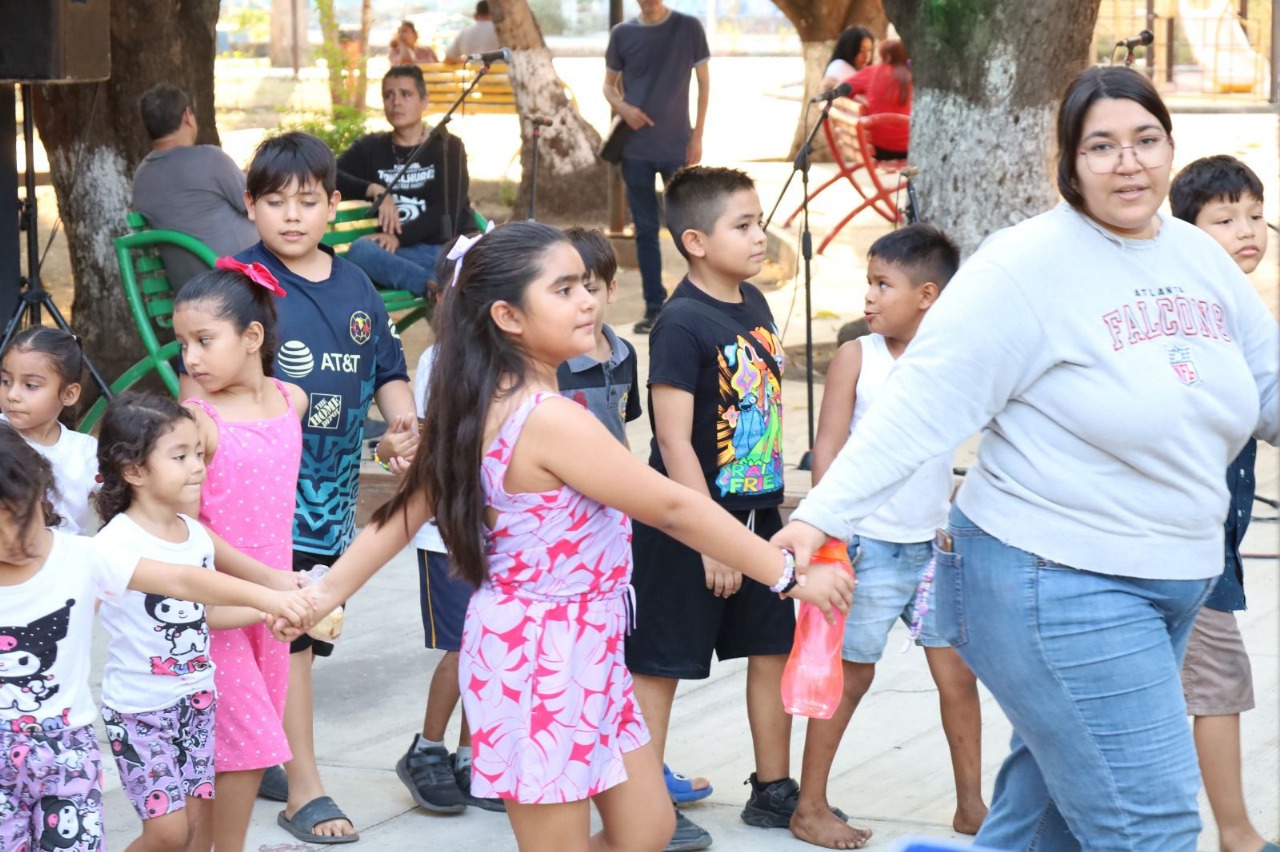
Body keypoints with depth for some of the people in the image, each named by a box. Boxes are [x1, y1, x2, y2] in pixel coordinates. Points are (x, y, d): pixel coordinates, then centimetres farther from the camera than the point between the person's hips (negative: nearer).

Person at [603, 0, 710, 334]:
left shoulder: (689, 28, -2)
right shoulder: (622, 34, 3)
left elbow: (703, 82, 2)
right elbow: (609, 85, 12)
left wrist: (697, 136, -4)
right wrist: (622, 107, -10)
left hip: (677, 145, -2)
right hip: (635, 147, 2)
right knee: (645, 228, 5)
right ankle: (654, 306, 11)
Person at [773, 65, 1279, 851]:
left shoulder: (1200, 257, 7)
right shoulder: (1027, 268, -15)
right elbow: (924, 402, -19)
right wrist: (824, 515, -25)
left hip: (1175, 580, 7)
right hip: (1059, 584, -7)